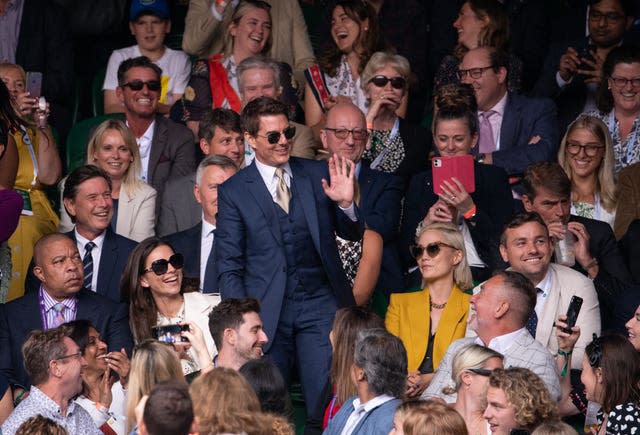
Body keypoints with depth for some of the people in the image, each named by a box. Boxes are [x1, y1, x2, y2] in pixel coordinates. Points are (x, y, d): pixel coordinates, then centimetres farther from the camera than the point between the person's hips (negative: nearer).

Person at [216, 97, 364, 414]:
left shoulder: (318, 174, 8)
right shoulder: (233, 191, 3)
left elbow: (354, 234, 12)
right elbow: (229, 266, 4)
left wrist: (346, 203, -9)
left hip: (320, 304, 1)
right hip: (266, 311, -1)